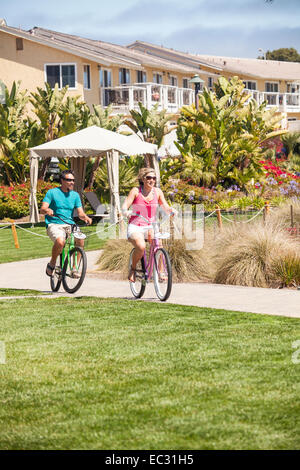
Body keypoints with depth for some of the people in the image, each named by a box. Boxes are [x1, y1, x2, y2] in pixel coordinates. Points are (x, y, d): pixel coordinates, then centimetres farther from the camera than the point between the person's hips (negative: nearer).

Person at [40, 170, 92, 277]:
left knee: (80, 240, -27)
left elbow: (80, 212, 8)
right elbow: (42, 209, -7)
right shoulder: (52, 192, 1)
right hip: (54, 225, -4)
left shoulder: (75, 195, 14)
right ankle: (52, 264, -8)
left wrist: (85, 217, -16)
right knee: (60, 242, -35)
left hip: (69, 224, 4)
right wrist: (47, 210, -32)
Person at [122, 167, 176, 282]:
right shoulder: (136, 191, -3)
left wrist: (172, 210, -20)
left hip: (150, 227, 3)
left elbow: (165, 207, 3)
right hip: (135, 227, -3)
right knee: (141, 247, -31)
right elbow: (125, 206, -10)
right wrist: (126, 211, -34)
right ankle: (133, 268, -4)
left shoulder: (157, 192, 6)